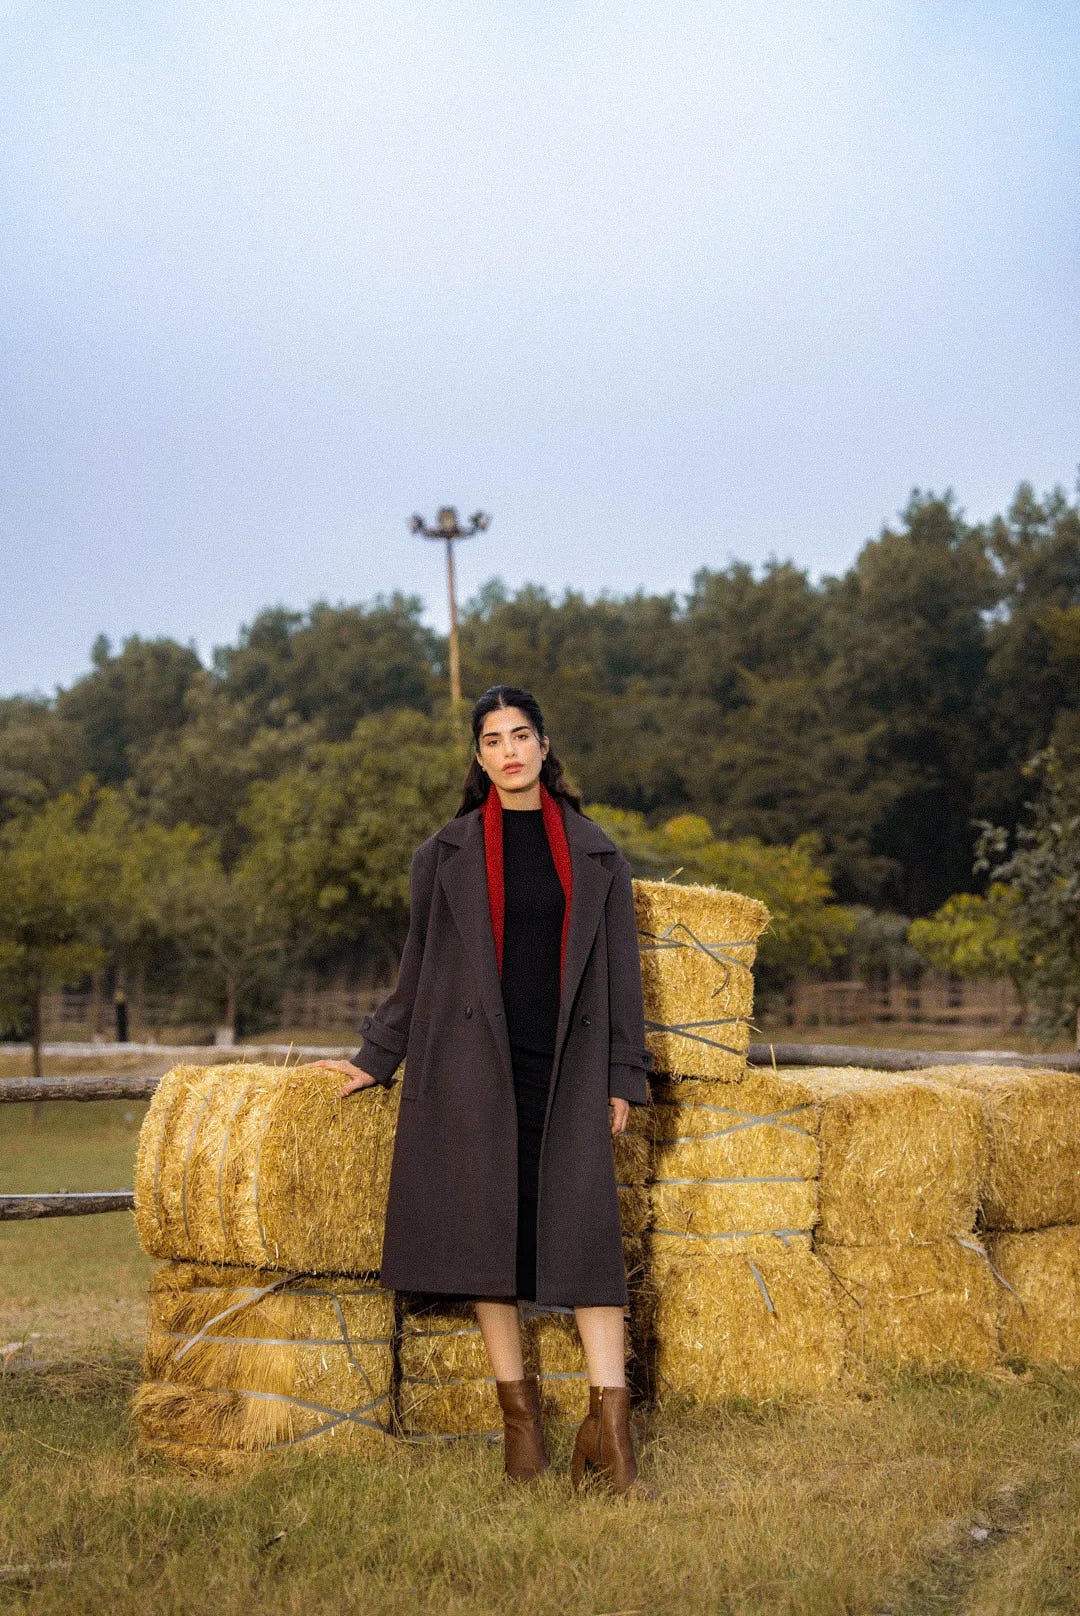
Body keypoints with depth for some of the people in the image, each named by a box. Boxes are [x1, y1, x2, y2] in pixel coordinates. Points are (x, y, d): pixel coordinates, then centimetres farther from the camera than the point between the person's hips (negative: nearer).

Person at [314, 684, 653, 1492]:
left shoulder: (595, 853, 8)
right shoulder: (446, 854, 8)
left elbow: (619, 968, 9)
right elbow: (418, 969, 13)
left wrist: (622, 1079, 4)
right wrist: (374, 1060, 11)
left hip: (565, 1066, 0)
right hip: (473, 1064, 0)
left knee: (586, 1228, -7)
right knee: (487, 1224, 0)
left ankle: (609, 1421, -5)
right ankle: (518, 1405, 11)